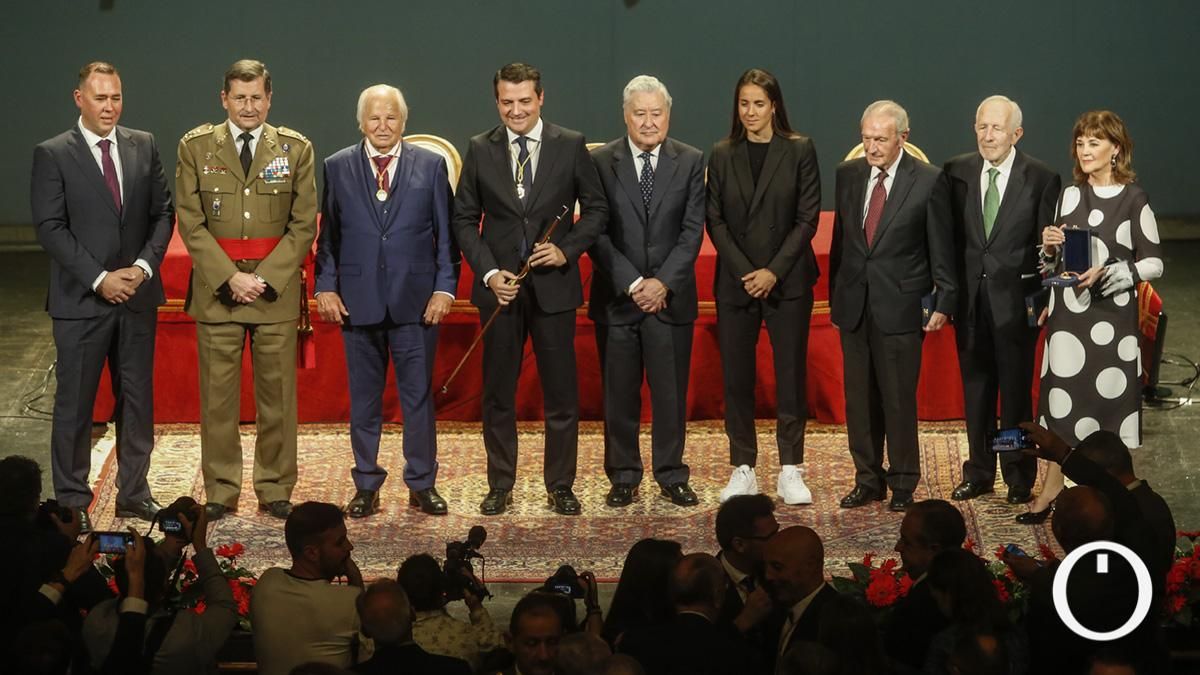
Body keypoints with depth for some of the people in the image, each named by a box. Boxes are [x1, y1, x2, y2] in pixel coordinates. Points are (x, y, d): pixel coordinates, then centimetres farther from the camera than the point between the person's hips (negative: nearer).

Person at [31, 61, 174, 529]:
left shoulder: (144, 147, 8)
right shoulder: (53, 155, -4)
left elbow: (162, 213, 7)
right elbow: (50, 227, -9)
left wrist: (143, 266, -9)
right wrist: (99, 278, -16)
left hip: (137, 294, 4)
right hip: (81, 298, -4)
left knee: (137, 397, 9)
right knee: (74, 402, 2)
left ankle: (134, 493, 19)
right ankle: (72, 501, 10)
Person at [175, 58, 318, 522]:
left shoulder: (295, 149, 6)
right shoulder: (196, 147, 4)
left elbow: (304, 225, 3)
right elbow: (191, 223, 1)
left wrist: (264, 279, -8)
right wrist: (229, 278, -9)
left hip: (277, 291, 0)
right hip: (215, 290, 0)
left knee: (277, 395, 2)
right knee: (217, 396, 2)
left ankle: (275, 490, 11)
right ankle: (220, 492, 10)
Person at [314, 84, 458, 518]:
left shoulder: (431, 165, 5)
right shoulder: (337, 168, 6)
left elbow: (445, 232, 4)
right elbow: (328, 234, 7)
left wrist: (445, 287, -4)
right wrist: (325, 287, -1)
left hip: (416, 299, -1)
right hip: (358, 300, 1)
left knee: (419, 395, 4)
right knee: (363, 398, 6)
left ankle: (422, 485, 13)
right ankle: (366, 486, 14)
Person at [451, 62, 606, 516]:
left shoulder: (570, 146, 1)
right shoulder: (480, 150, 3)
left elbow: (596, 209, 6)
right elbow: (464, 219, 5)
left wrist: (567, 250, -10)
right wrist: (489, 272, -7)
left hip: (554, 286, -1)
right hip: (499, 287, 1)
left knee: (560, 393, 3)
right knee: (498, 394, 7)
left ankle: (560, 486, 13)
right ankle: (500, 486, 16)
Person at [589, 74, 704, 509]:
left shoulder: (690, 162, 3)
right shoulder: (601, 162, 1)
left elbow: (693, 230, -1)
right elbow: (596, 232, -3)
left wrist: (662, 282, -12)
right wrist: (631, 283, -11)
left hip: (671, 297, 0)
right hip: (616, 298, 0)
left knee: (671, 393, 4)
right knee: (619, 394, 5)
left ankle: (671, 476, 14)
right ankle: (623, 477, 14)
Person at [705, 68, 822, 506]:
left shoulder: (799, 151, 0)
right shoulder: (722, 155, 6)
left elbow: (807, 217, -3)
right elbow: (715, 220, 3)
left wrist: (773, 271, -11)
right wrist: (746, 272, -8)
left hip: (787, 282, -2)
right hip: (735, 283, 2)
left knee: (791, 375, -1)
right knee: (736, 377, 2)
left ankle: (791, 470, 4)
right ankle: (742, 469, 9)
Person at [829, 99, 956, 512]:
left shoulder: (928, 181, -5)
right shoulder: (848, 175, 8)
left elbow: (941, 249, -2)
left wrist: (943, 303, -5)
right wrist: (835, 297, 14)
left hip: (900, 307, -4)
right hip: (854, 304, 4)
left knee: (899, 399, -1)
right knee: (859, 398, 9)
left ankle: (903, 485, 9)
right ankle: (868, 480, 18)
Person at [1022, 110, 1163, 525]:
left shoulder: (1134, 200, -5)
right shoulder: (1069, 196, 9)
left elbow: (1154, 263, -6)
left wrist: (1108, 274, -18)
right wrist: (1050, 248, -5)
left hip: (1112, 313, -4)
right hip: (1068, 311, 4)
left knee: (1109, 396, 1)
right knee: (1061, 394, 4)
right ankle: (1051, 491, 10)